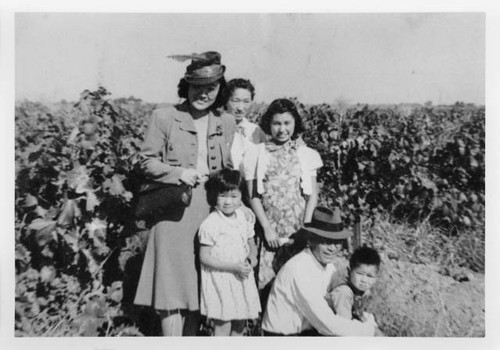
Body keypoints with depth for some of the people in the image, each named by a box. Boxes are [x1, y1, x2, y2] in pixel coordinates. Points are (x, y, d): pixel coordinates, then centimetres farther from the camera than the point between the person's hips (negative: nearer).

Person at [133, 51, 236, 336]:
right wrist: (178, 173, -14)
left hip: (211, 211, 4)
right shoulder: (164, 117, -1)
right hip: (173, 210, -3)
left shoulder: (227, 123, 10)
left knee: (200, 287, 13)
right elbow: (146, 161, 0)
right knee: (174, 286, -1)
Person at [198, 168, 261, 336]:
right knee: (223, 325, 0)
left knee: (240, 324, 16)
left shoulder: (245, 217, 2)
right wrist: (234, 267, -20)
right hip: (219, 281, -6)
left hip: (242, 279, 6)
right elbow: (204, 257, -15)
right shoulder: (210, 224, -16)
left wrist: (252, 257, -8)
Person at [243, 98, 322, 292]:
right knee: (266, 281, -1)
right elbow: (253, 196, 2)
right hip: (269, 230, 0)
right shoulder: (256, 154, 4)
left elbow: (313, 195, 6)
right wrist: (267, 228, -6)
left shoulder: (307, 154, 7)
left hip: (298, 230, 1)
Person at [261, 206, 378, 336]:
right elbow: (328, 324, -28)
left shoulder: (327, 265, -1)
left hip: (308, 328, 8)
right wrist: (367, 328, -18)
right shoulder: (300, 271, -27)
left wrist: (367, 318, -11)